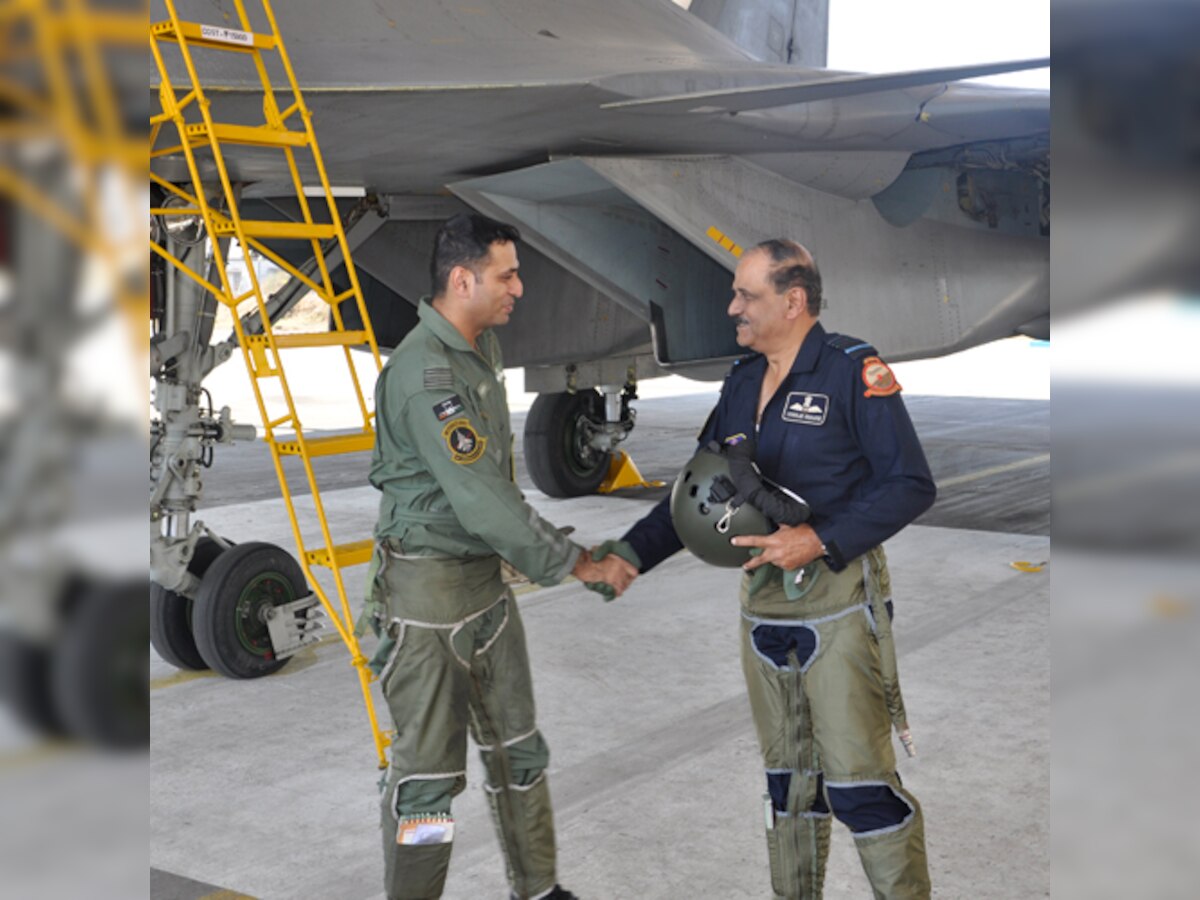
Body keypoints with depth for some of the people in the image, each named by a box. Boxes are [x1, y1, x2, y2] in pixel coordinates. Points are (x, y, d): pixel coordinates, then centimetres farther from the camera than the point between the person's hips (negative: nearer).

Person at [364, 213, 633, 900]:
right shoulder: (426, 374, -23)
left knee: (518, 747, 18)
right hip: (427, 584, -9)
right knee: (429, 767, 0)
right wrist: (576, 563, -19)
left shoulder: (484, 346, 7)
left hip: (486, 573, 9)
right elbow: (481, 500, -26)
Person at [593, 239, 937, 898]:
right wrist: (630, 554, 3)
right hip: (762, 599, 7)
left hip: (838, 599, -7)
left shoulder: (853, 369, -9)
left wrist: (820, 540, -21)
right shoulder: (741, 381, 12)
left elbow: (911, 485, -12)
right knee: (786, 776, 15)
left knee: (859, 780, -6)